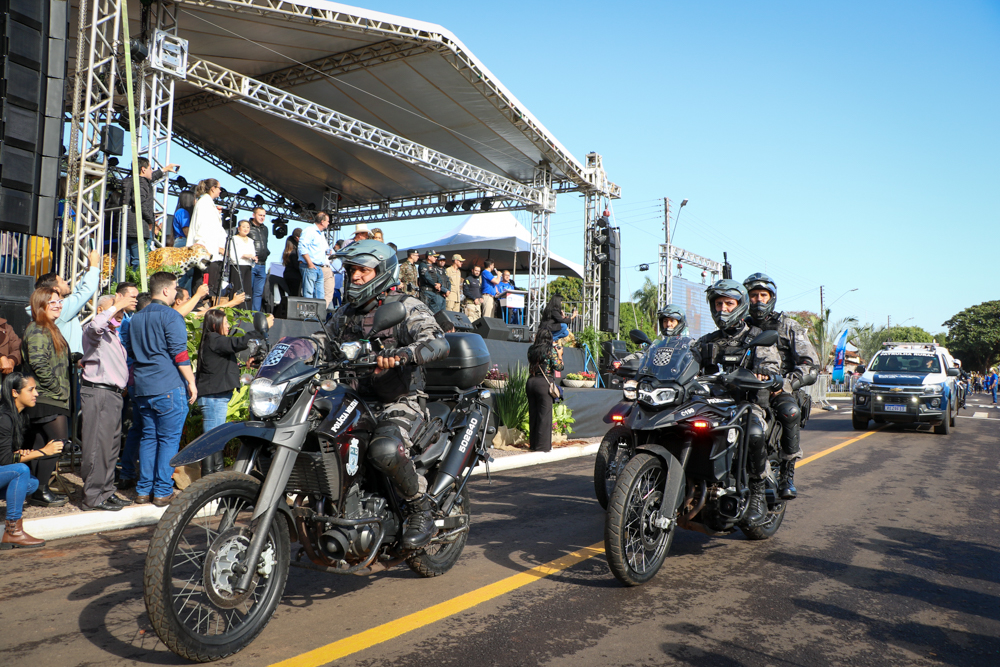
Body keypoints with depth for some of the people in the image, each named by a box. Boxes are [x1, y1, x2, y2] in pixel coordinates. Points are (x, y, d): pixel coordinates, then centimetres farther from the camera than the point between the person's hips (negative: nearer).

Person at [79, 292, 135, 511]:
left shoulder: (113, 333, 24)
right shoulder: (94, 331, -6)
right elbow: (96, 325, -32)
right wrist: (117, 306, -25)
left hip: (114, 393, 9)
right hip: (98, 392, -9)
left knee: (111, 444, 12)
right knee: (97, 445, -8)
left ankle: (107, 492, 20)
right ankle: (93, 496, -3)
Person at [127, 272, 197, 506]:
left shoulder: (136, 317, 16)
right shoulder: (170, 315, -9)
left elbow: (132, 352, 24)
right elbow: (180, 354, -14)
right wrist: (191, 382, -9)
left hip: (143, 388, 7)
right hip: (169, 387, -7)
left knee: (148, 438, 12)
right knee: (169, 439, -2)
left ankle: (144, 490, 15)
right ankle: (163, 492, 0)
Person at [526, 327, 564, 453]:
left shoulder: (531, 349, 6)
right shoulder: (550, 350, -7)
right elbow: (558, 367, -9)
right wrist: (559, 354, 7)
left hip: (531, 381, 5)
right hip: (544, 382, -5)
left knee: (533, 414, 12)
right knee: (544, 414, 1)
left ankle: (533, 443, 19)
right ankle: (543, 445, 3)